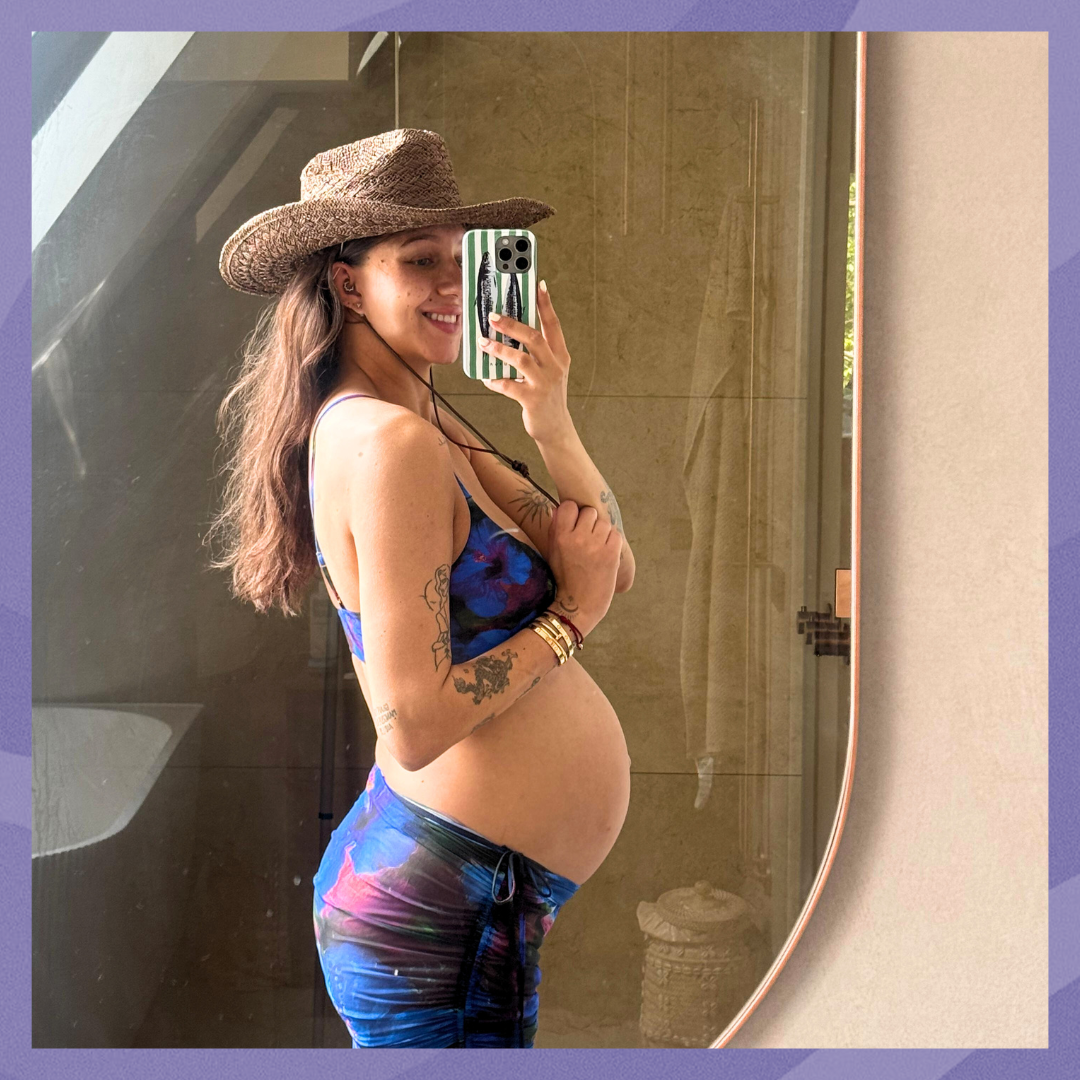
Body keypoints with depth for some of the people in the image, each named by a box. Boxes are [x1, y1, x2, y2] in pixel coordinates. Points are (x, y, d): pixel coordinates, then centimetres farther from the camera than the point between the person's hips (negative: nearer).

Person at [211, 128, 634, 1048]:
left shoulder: (429, 428, 9)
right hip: (438, 904, -10)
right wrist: (568, 615, -13)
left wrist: (552, 425, -8)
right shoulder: (387, 441, -20)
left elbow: (614, 570, 6)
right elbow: (415, 726, -25)